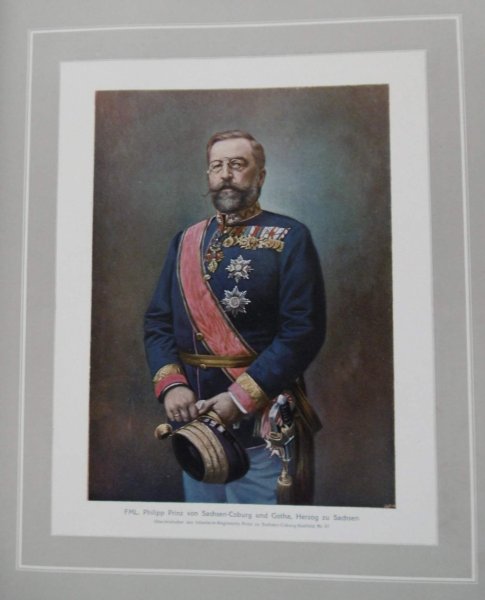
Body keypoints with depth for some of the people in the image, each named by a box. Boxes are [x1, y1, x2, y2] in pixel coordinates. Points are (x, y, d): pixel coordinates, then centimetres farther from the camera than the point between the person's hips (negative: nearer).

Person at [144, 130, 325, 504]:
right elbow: (157, 321, 7)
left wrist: (242, 397, -18)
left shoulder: (290, 238, -7)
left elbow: (304, 330, -14)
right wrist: (171, 384, -9)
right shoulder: (186, 242, 9)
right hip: (193, 418, 5)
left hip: (262, 423, -4)